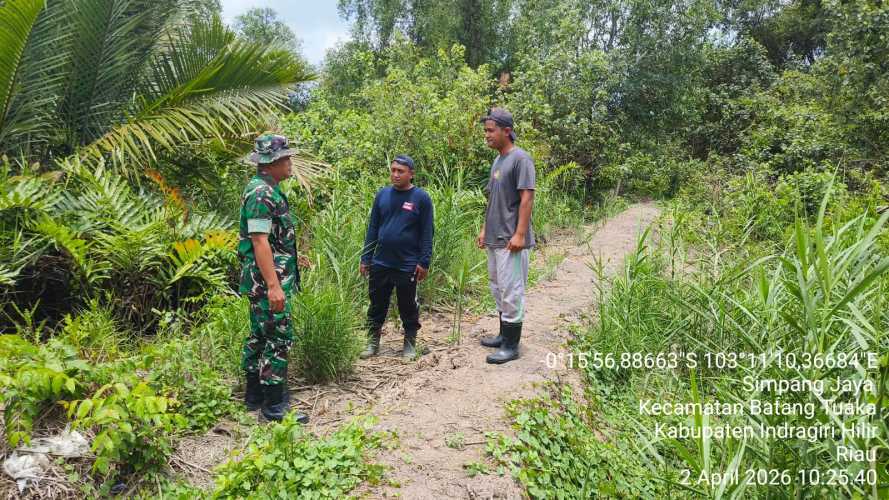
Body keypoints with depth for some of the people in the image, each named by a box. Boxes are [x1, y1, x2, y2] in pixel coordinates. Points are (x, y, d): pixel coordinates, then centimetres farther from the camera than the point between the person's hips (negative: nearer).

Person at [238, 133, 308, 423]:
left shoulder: (267, 190, 14)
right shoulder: (261, 193, -18)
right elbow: (260, 241, -24)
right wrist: (273, 286, -27)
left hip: (264, 280, 11)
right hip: (267, 280, -11)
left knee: (260, 335, 16)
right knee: (278, 339, -5)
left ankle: (255, 395, 28)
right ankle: (275, 405, 3)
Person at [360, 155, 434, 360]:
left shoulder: (421, 198, -5)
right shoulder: (382, 195, 5)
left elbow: (427, 233, -5)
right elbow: (372, 229, 8)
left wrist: (424, 262, -10)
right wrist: (366, 258, 5)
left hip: (407, 266, -3)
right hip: (380, 264, 3)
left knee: (408, 307, 10)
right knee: (377, 305, 12)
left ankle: (410, 343, 25)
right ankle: (372, 342, 26)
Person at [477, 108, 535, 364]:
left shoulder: (520, 159, -12)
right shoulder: (497, 161, 15)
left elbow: (527, 198, -17)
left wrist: (520, 234, -20)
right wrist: (485, 229, 18)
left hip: (510, 240, -9)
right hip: (494, 238, 9)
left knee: (511, 291, -3)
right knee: (498, 288, 16)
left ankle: (511, 346, 5)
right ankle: (504, 335, 29)